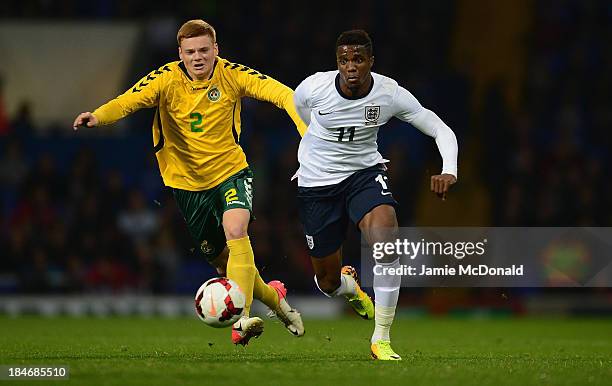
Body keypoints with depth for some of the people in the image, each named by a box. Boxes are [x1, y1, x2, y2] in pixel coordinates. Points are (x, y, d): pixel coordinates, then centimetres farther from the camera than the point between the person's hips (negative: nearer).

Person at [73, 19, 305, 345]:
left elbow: (279, 92, -20)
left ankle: (240, 319, -32)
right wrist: (98, 116, -47)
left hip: (230, 170, -1)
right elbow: (129, 101, -26)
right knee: (220, 259, 9)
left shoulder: (231, 74, -12)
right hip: (187, 180, 2)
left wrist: (306, 126, -37)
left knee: (235, 230, -29)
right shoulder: (166, 79, -14)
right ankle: (273, 296, 36)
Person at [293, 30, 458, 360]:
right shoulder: (313, 88, -19)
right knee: (327, 282, 6)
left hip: (365, 172, 0)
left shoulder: (390, 93, -18)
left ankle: (381, 339, -18)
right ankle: (349, 285, 50)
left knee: (386, 242, -31)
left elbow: (442, 131, -13)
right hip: (316, 181, 0)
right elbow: (296, 103, 8)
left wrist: (449, 172, -32)